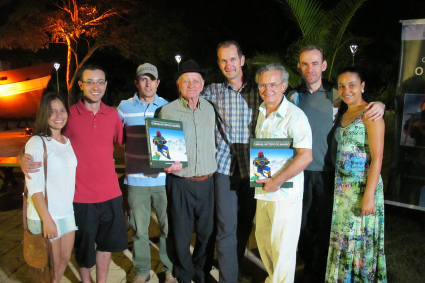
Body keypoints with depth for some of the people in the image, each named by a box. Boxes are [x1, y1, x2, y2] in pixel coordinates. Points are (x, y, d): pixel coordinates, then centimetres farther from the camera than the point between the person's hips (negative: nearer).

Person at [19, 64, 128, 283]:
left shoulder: (112, 114, 1)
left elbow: (124, 142, 15)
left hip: (111, 194, 3)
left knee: (106, 243, 19)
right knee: (83, 248, 15)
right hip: (81, 195, -3)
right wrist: (23, 158, -23)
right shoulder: (68, 115, -10)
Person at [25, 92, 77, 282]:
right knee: (51, 266, 9)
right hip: (45, 215, -6)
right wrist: (46, 219, -20)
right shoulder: (36, 142, -13)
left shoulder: (68, 142, 7)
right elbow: (34, 186, -17)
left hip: (68, 212, 6)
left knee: (65, 258, 17)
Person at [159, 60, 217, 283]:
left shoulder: (209, 108, 6)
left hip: (207, 181, 3)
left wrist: (213, 169, 14)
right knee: (181, 235, 8)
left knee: (206, 232, 14)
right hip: (181, 182, -3)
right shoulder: (168, 110, -6)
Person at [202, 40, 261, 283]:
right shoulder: (213, 91, 4)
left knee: (246, 224, 15)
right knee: (227, 227, -1)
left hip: (252, 167, 2)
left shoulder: (258, 90, 5)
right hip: (225, 166, -1)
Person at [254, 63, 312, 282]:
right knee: (263, 239, 18)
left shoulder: (294, 116, -15)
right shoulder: (260, 112, 9)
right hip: (262, 190, 8)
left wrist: (277, 181, -21)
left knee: (282, 246, 3)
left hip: (285, 193, -7)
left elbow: (306, 156, -22)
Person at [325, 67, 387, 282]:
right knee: (342, 238, 13)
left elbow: (377, 158, -14)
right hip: (342, 187, 7)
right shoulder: (343, 116, 13)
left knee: (361, 240, 2)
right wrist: (338, 185, 4)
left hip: (362, 187, -7)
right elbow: (340, 153, 12)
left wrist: (369, 195, -20)